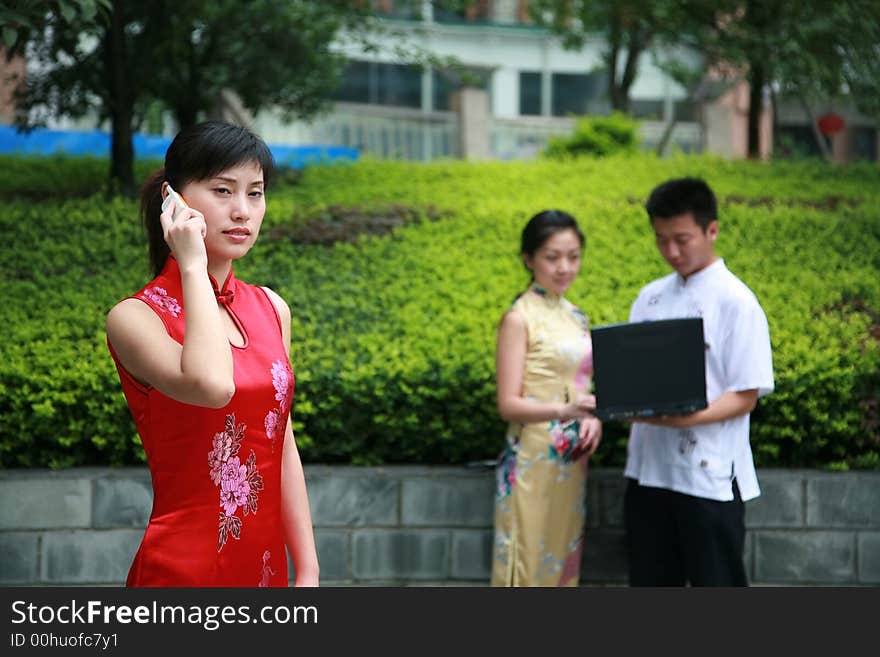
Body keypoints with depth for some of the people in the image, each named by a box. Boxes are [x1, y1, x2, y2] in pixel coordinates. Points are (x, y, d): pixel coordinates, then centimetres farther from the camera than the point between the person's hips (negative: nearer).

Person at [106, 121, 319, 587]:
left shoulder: (271, 308, 8)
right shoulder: (136, 316, -10)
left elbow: (284, 449, 9)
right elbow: (211, 385, -31)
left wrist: (308, 574, 6)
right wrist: (193, 266, -20)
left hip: (264, 566, 6)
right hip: (184, 567, -6)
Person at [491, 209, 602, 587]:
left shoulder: (575, 316, 12)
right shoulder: (519, 319, -9)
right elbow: (508, 403, -14)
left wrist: (593, 419, -4)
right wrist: (565, 410, -31)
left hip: (571, 463, 7)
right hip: (533, 463, -7)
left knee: (561, 564, 11)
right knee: (527, 569, -3)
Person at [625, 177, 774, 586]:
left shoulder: (736, 303, -7)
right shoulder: (650, 299, 11)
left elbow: (746, 396, -10)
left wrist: (686, 417, -25)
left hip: (710, 477, -6)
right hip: (649, 469, 6)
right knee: (651, 588, 13)